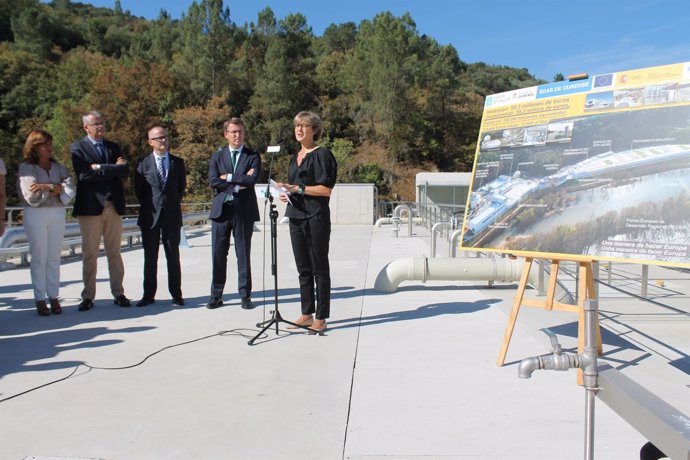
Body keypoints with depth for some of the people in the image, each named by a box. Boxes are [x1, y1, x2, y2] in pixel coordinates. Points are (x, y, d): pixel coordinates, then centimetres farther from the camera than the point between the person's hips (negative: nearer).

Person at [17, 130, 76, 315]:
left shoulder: (58, 167, 9)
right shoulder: (26, 167, 0)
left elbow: (70, 189, -4)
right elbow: (32, 195, -9)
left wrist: (48, 187, -13)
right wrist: (57, 189, -4)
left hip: (57, 213, 3)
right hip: (35, 215, -3)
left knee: (54, 258, 5)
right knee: (39, 258, 1)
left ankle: (54, 297, 10)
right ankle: (40, 299, 7)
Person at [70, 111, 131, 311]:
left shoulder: (114, 147, 15)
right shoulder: (77, 147, 2)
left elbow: (124, 171, 0)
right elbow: (83, 174, -13)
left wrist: (99, 168, -9)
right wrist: (112, 169, -7)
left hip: (114, 206, 3)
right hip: (90, 206, -3)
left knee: (114, 253, 8)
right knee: (90, 254, 2)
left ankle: (118, 293, 13)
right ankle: (88, 296, 10)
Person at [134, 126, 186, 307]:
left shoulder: (178, 162, 7)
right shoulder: (143, 163, 3)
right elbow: (138, 189, 8)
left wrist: (174, 204, 9)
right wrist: (148, 206, 6)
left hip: (172, 215, 0)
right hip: (150, 216, 0)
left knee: (173, 256, 4)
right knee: (150, 257, 6)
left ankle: (176, 295, 11)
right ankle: (149, 295, 14)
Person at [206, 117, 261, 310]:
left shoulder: (253, 156, 5)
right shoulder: (217, 156, 11)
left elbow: (252, 179, -11)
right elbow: (213, 181, -3)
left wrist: (229, 177, -8)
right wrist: (238, 184, -10)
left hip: (244, 210, -2)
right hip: (221, 210, 2)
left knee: (243, 254, 4)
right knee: (218, 254, 4)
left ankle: (245, 295, 12)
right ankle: (216, 295, 13)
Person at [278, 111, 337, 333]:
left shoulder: (322, 154, -6)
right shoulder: (296, 157, 17)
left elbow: (326, 189, -13)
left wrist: (298, 188, -17)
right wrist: (287, 193, 5)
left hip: (316, 217, -8)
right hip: (296, 215, 8)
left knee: (319, 268, 0)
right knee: (303, 269, 12)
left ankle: (321, 318, 7)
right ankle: (307, 313, 21)